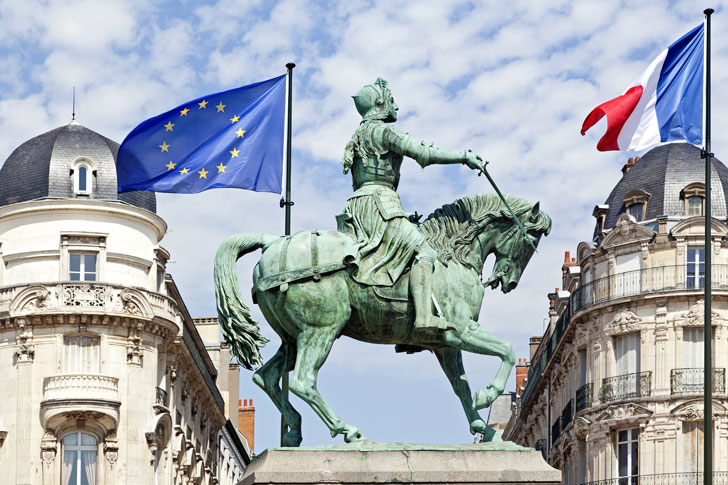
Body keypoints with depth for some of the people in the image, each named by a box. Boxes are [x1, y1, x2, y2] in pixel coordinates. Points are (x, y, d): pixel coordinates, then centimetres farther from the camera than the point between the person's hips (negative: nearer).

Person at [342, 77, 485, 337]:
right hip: (378, 204, -10)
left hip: (359, 205, 10)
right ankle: (424, 317, -36)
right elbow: (422, 153, -12)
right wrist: (464, 157, -5)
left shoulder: (359, 135, 26)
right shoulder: (382, 130, -4)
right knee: (423, 250, -21)